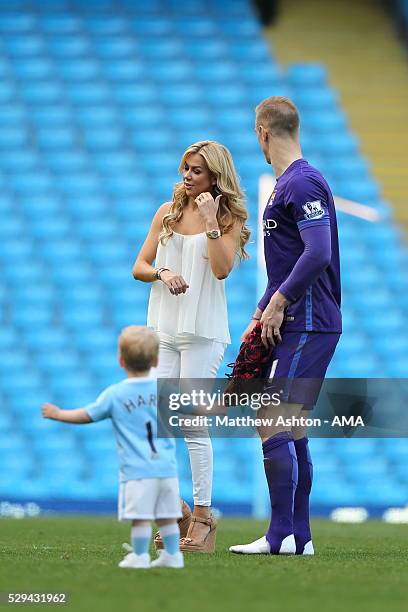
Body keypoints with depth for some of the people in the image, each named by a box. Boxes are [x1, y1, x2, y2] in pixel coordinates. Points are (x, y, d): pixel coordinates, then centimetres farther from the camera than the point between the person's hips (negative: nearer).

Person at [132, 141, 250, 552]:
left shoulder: (228, 219, 0)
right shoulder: (167, 212, 11)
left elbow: (222, 269, -15)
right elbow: (139, 267, 10)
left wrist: (209, 222, -17)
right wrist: (163, 273, -10)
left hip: (203, 331, -4)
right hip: (163, 328, 4)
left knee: (193, 424, -8)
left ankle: (202, 515, -2)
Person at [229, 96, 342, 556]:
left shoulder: (303, 182, -13)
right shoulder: (285, 184, 19)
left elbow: (319, 253, -24)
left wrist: (280, 302, -18)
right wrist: (262, 314, 22)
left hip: (306, 327, -10)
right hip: (291, 328, 10)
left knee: (275, 429, -12)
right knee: (290, 433, 10)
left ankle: (282, 535, -12)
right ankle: (298, 537, 12)